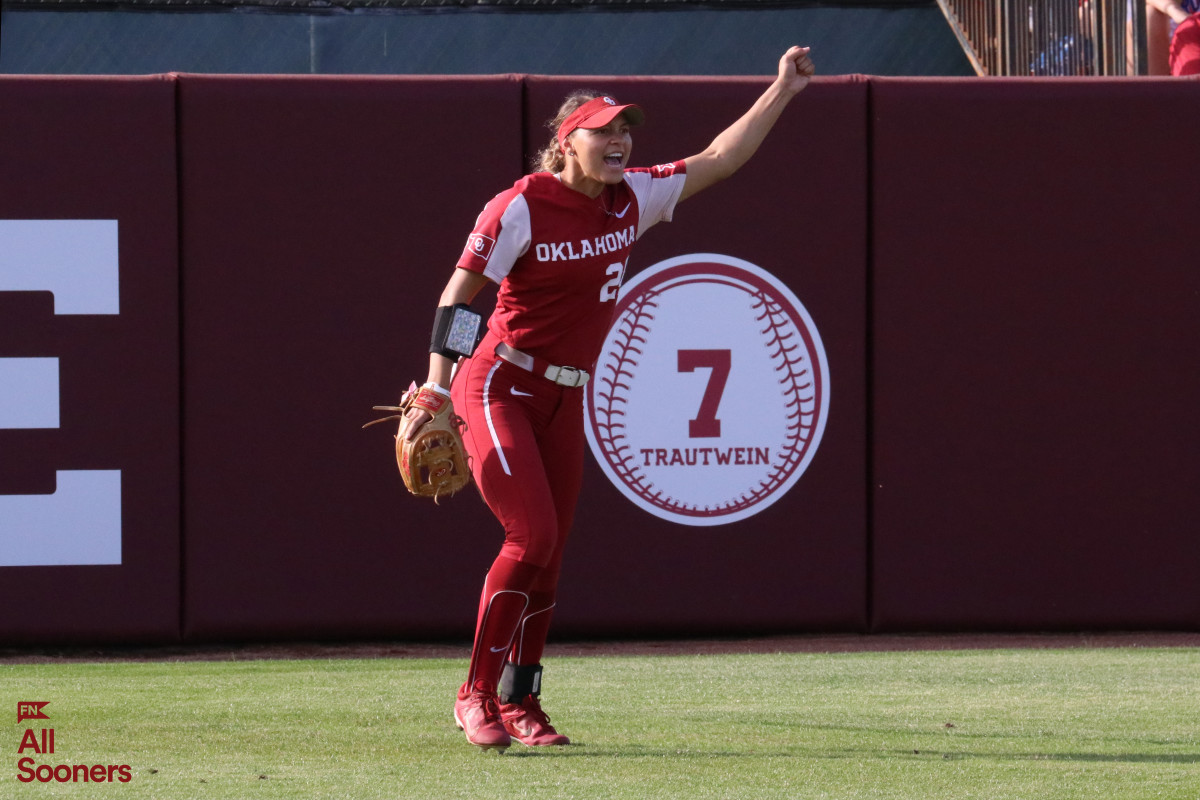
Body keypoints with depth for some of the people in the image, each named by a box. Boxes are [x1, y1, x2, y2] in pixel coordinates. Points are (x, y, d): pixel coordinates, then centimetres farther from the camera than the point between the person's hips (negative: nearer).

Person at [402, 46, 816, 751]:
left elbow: (720, 160, 10)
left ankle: (520, 705, 16)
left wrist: (783, 91, 6)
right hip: (499, 387, -7)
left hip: (566, 401, 7)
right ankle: (477, 694, -8)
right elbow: (456, 299, -14)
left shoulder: (633, 200, 3)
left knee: (548, 556, 7)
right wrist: (434, 395, -21)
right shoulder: (521, 209, -16)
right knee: (532, 534, -18)